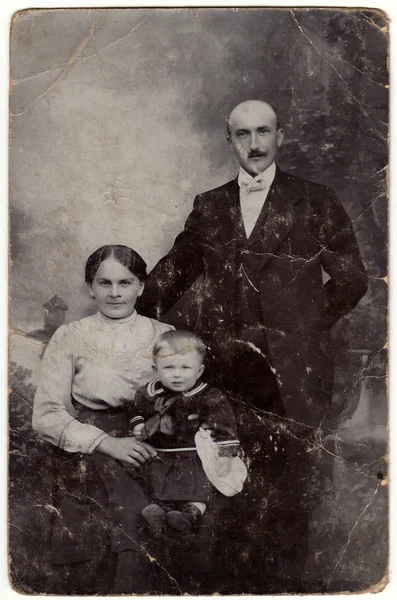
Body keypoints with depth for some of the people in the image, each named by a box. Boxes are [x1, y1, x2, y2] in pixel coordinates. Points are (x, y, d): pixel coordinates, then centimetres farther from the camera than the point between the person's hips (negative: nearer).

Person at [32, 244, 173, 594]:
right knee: (88, 567, -11)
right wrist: (106, 442, -15)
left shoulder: (164, 336, 3)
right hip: (86, 463, 0)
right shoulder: (69, 337, 0)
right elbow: (46, 416, -3)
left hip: (148, 461, 1)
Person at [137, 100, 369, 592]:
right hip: (227, 368, 2)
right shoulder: (209, 206, 11)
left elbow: (351, 280, 7)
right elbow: (173, 271, 14)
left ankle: (288, 578, 26)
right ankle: (246, 576, 27)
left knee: (288, 479, 6)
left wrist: (303, 328, 4)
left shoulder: (316, 202, 3)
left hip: (290, 372, -2)